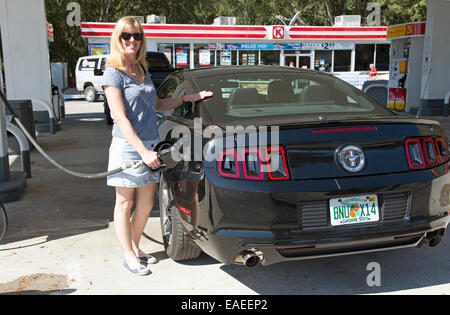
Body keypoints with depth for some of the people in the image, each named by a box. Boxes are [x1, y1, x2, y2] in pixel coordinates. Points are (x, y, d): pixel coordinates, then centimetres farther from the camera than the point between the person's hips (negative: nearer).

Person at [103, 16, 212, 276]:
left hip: (151, 144, 7)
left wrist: (188, 98, 14)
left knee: (146, 204, 13)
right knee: (125, 203, 7)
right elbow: (121, 118, -17)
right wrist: (143, 151, -23)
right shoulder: (113, 73, -10)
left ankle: (135, 248, 31)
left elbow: (156, 106, 22)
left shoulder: (143, 70, 13)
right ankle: (129, 256, 20)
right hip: (127, 146, -7)